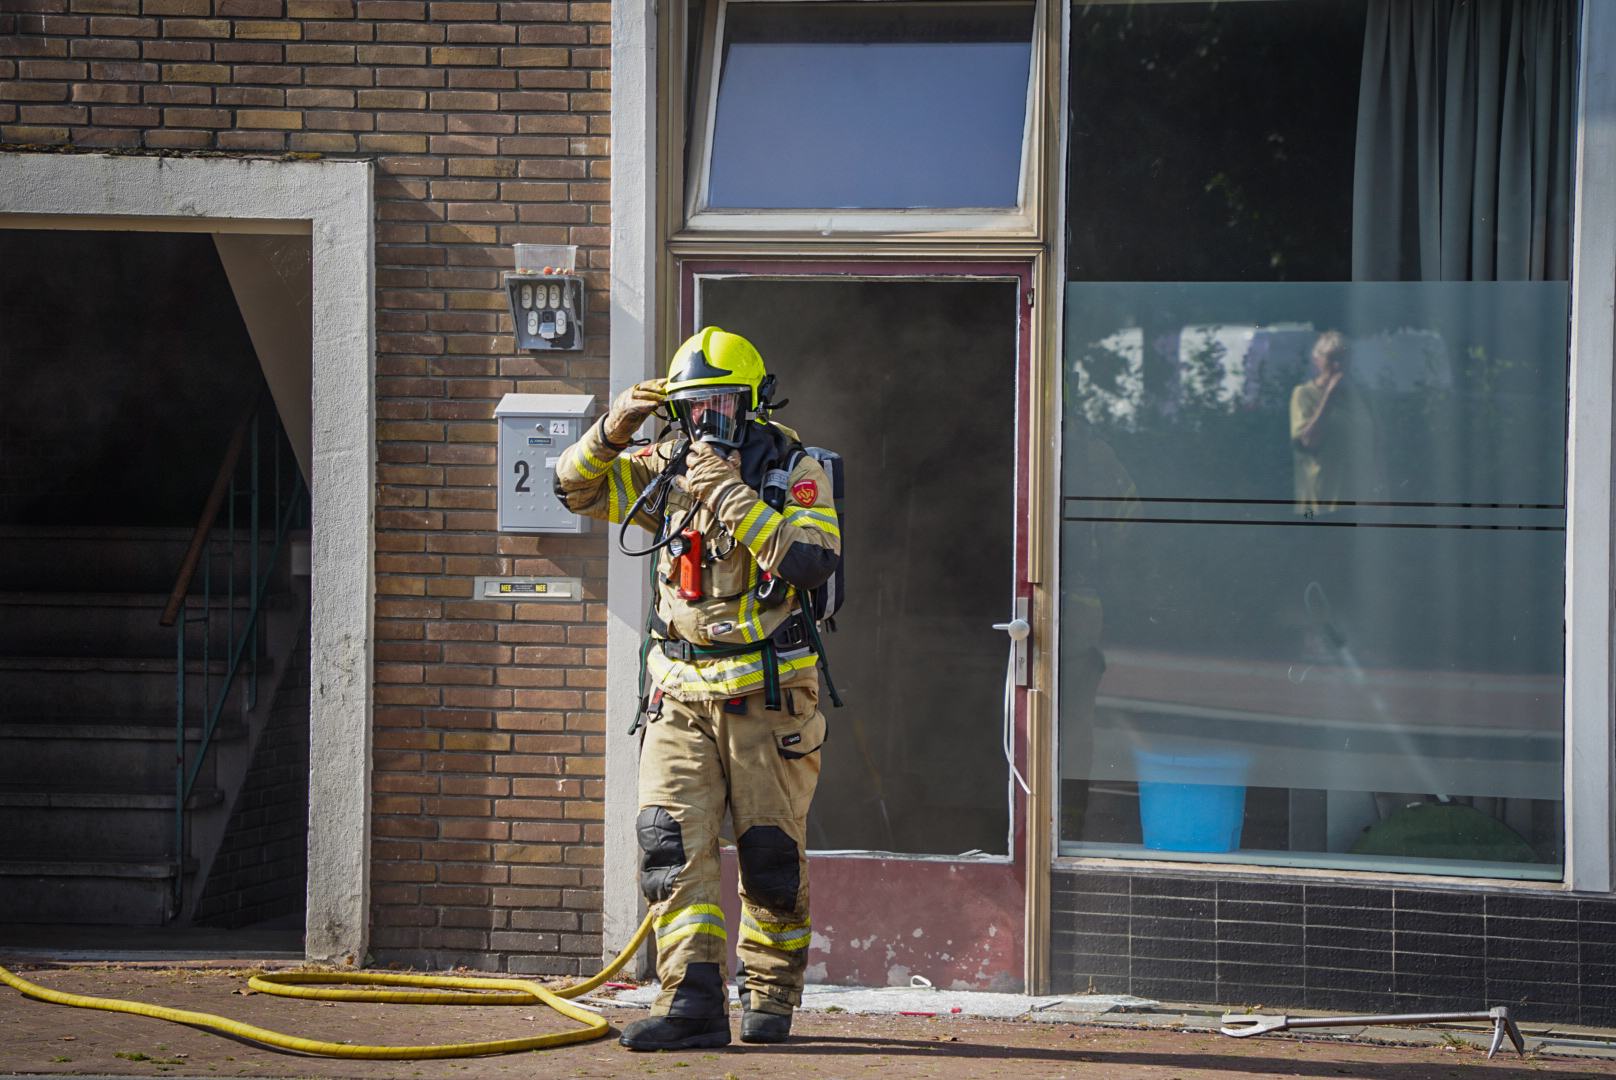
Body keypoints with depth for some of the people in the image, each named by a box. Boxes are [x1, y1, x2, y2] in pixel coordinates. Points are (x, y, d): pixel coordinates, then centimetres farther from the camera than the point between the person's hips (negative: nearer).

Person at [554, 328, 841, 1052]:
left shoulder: (794, 471, -7)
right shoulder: (668, 467, 6)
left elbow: (811, 562, -22)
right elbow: (578, 489, 9)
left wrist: (733, 495, -24)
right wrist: (615, 430, -9)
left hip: (768, 698, -3)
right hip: (682, 693, 3)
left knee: (770, 858, 4)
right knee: (674, 843, -11)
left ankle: (770, 997, 22)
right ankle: (692, 1004, -16)